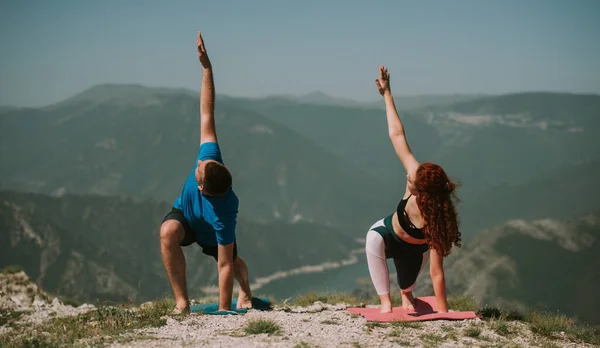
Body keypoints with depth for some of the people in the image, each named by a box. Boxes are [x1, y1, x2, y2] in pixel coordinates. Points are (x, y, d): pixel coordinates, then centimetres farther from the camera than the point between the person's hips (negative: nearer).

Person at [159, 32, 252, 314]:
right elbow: (207, 115, -33)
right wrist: (206, 67, -35)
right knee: (168, 231, -31)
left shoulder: (223, 217, -48)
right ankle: (182, 301, -22)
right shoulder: (210, 156, -38)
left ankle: (244, 290, 58)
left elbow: (225, 265, -42)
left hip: (213, 234, -3)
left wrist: (224, 310, -37)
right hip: (185, 213, 3)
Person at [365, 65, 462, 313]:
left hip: (412, 252, -2)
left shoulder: (435, 222, -42)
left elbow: (437, 273, -41)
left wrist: (443, 312, -40)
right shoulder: (416, 177, -33)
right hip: (387, 234, 2)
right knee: (374, 236, -31)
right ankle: (385, 300, -22)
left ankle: (406, 294, 42)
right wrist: (387, 93, -25)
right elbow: (397, 135, -28)